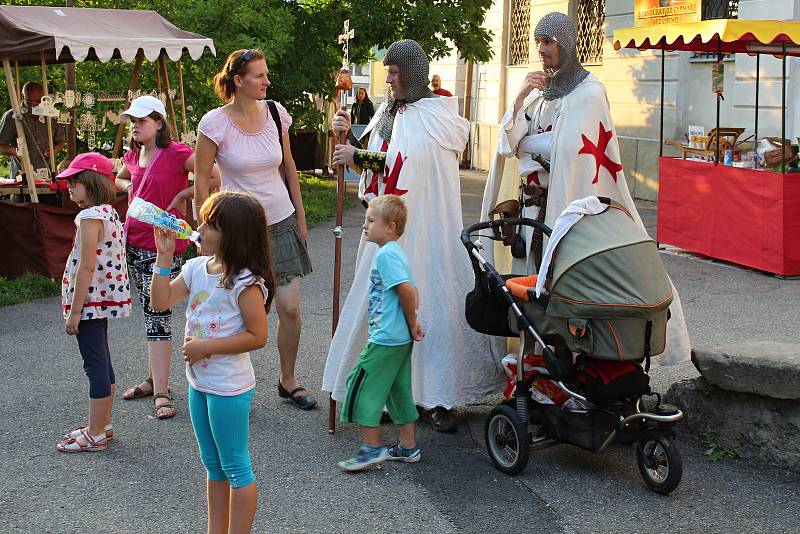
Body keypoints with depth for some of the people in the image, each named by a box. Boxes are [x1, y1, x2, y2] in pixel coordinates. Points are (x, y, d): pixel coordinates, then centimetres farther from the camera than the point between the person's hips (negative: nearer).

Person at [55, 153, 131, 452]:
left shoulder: (90, 217, -18)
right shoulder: (109, 213, 11)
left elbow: (86, 267, -22)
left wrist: (74, 312, -18)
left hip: (90, 300, -10)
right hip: (104, 299, 10)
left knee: (96, 367, -3)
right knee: (102, 364, 16)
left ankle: (95, 435, 4)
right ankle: (102, 425, 27)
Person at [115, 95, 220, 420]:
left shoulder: (175, 153, -12)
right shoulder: (133, 156, 10)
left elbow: (215, 175, -23)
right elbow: (119, 179, 32)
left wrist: (181, 195, -14)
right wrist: (131, 188, 9)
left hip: (163, 244, -7)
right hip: (134, 241, 7)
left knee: (158, 313, -9)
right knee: (150, 311, 15)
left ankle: (161, 392, -6)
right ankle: (155, 379, 25)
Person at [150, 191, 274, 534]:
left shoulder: (246, 281, -20)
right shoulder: (196, 268, 2)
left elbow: (257, 336, -21)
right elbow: (161, 301, 5)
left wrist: (206, 346, -21)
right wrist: (164, 256, -4)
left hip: (229, 389, -8)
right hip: (199, 382, 8)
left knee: (235, 468, 5)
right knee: (214, 467, 20)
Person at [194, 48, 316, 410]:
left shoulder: (276, 114, 0)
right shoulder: (215, 123, -12)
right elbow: (201, 180, -6)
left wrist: (300, 217, 12)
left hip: (281, 222, 3)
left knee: (290, 308, 2)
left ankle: (288, 381, 23)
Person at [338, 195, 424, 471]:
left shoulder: (386, 254, -16)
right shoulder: (395, 252, 14)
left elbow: (406, 289, -25)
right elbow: (412, 290, 17)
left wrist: (412, 322, -14)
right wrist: (412, 324, 8)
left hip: (385, 338, -10)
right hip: (400, 338, 10)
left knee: (363, 385, -1)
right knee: (399, 389, 16)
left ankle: (372, 446, 3)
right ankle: (408, 446, 23)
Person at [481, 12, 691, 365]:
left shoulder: (588, 91, -8)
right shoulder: (539, 90, 13)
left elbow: (565, 150, -18)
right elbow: (507, 142, 5)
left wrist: (523, 144, -2)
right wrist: (520, 97, -8)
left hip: (569, 201, -7)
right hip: (534, 203, 7)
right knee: (534, 274, 7)